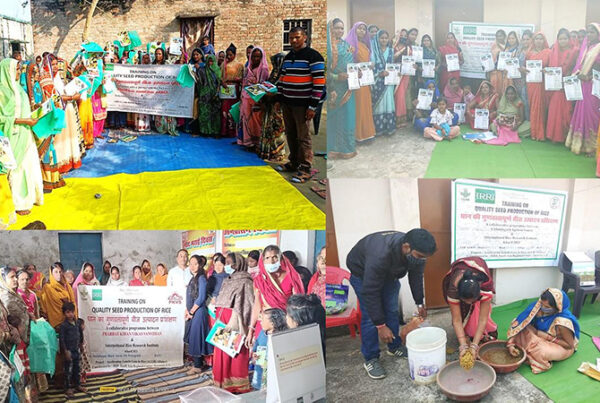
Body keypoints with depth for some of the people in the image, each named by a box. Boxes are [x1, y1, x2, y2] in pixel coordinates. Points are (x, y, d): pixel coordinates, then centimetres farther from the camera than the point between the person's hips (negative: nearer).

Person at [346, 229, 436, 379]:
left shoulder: (417, 252, -26)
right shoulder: (380, 254, -47)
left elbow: (416, 276, -3)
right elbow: (370, 292, -38)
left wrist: (420, 303, 2)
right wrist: (381, 326, -33)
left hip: (389, 272, 6)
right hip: (362, 272, -6)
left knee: (392, 310, 6)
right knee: (370, 316, -9)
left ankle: (395, 347, 26)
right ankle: (370, 359, 4)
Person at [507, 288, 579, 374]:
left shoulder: (563, 321, -34)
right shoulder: (537, 306, -22)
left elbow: (570, 345, -23)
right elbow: (519, 324, -20)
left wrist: (546, 337, -25)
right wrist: (510, 343, -29)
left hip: (561, 346, -6)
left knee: (541, 352, -37)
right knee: (520, 325, -17)